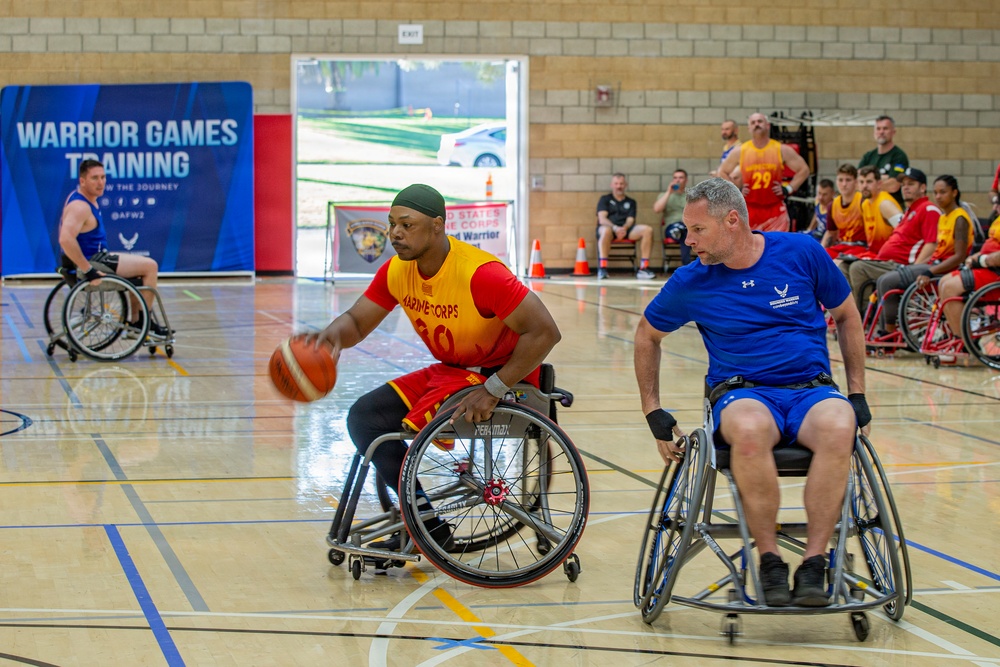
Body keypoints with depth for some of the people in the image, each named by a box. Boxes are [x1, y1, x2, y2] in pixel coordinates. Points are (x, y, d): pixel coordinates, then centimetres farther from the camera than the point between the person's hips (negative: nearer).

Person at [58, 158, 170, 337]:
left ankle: (135, 321, 26)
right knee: (150, 266, -6)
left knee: (140, 267, 25)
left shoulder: (89, 200, 10)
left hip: (95, 257, 11)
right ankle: (145, 322, 4)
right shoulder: (80, 206, -22)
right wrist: (88, 271, -32)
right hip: (91, 261, -11)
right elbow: (66, 239, -36)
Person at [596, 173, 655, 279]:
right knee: (606, 230, -41)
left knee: (647, 230, -24)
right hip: (610, 227, -3)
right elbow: (602, 219, -3)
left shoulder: (631, 202, 22)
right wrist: (615, 228, -24)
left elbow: (630, 220, 7)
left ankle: (643, 269, -26)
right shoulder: (605, 199, 13)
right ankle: (602, 268, -46)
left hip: (626, 229, 3)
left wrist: (624, 228, -19)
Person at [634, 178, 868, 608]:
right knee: (749, 429, -40)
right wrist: (653, 411, 14)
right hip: (742, 393, 0)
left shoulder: (802, 253, 1)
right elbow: (648, 335, 20)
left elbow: (846, 316, 15)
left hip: (813, 389, 1)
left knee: (839, 427, -37)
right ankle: (769, 560, -25)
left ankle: (814, 563, -29)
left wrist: (857, 394, 11)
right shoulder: (691, 282, 3)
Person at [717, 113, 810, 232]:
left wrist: (788, 189, -4)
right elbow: (722, 172, 13)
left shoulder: (782, 150, 0)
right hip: (750, 208, 1)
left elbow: (803, 170, 4)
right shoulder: (740, 152, 2)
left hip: (775, 209, -1)